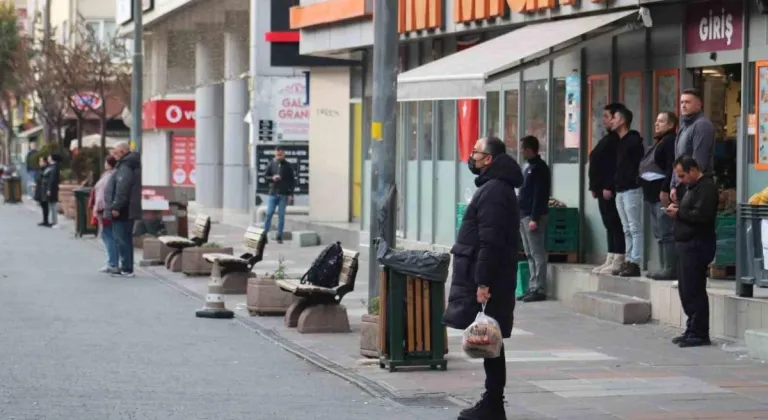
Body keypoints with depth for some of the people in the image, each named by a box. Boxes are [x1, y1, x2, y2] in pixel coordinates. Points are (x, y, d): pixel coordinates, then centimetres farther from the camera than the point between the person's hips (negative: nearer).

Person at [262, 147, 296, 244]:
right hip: (273, 193, 0)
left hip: (284, 194, 0)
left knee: (281, 215, 2)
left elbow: (292, 180, 4)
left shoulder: (287, 166, 3)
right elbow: (265, 176, 8)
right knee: (269, 214, -4)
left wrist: (291, 194, -3)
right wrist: (272, 178, -14)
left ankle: (279, 236, 7)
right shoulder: (271, 164, 5)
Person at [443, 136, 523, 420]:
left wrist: (482, 282, -24)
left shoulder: (493, 190, -15)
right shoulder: (496, 187, 19)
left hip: (487, 280, -10)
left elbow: (489, 241, -22)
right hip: (487, 278, 10)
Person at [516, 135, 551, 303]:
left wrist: (534, 218, -22)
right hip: (524, 215, 10)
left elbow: (540, 195, -17)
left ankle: (539, 289, -9)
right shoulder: (530, 167, 18)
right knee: (530, 254, 10)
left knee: (537, 253, -8)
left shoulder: (539, 168, -11)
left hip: (534, 216, -10)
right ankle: (533, 288, 13)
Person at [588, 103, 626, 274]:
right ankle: (610, 260, 14)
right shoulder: (608, 139, 20)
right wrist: (594, 186, 17)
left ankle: (618, 261, -8)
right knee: (609, 224, 11)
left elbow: (618, 166, -21)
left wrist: (609, 187, -23)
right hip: (602, 189, 11)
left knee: (615, 224, -9)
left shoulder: (618, 139, -12)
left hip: (610, 190, -11)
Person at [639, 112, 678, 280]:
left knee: (666, 234, -11)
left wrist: (665, 190, -25)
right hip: (654, 195, 11)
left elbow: (672, 168, -20)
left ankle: (670, 269, -12)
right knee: (660, 234, 12)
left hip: (663, 195, -11)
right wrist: (648, 190, 20)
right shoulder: (658, 143, 22)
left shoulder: (671, 142, -10)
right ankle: (664, 267, 15)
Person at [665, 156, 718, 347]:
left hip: (697, 245, -11)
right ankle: (692, 330, 20)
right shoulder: (692, 187, 20)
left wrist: (679, 213, -13)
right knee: (686, 290, 14)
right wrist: (677, 210, 6)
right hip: (687, 245, 11)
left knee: (694, 292, -9)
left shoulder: (706, 187, -13)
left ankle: (699, 334, -6)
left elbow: (701, 215, -24)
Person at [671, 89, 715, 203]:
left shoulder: (702, 125, -11)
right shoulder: (685, 125, 20)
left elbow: (699, 162, -17)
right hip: (682, 186, 9)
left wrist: (679, 182, -15)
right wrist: (674, 185, 14)